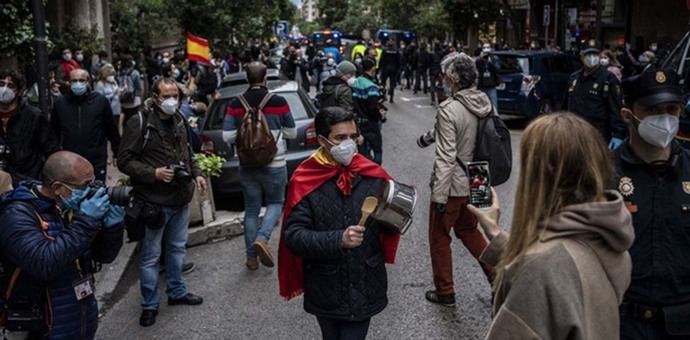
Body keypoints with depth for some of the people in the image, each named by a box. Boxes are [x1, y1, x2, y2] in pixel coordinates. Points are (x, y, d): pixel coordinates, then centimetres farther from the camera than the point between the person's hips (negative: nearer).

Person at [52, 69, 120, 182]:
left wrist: (118, 153, 7)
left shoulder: (101, 101, -2)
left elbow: (111, 128, 4)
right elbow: (54, 131, 12)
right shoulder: (60, 103, 3)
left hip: (97, 161, -2)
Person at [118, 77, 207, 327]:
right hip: (153, 201, -6)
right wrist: (153, 173, -22)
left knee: (177, 248, 19)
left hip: (181, 199, 7)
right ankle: (150, 305, 17)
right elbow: (124, 161, -14)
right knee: (151, 255, 4)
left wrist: (196, 174, 6)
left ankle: (177, 292, 36)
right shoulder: (139, 123, -14)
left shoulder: (179, 121, 8)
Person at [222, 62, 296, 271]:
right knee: (275, 203, 16)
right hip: (274, 164, -2)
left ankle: (251, 257, 16)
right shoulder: (278, 102, -10)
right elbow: (292, 133, -2)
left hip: (247, 165, 2)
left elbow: (227, 136, -6)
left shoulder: (235, 105, -4)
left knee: (251, 209, 12)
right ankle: (262, 238, -9)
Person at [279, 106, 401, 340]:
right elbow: (293, 235, -16)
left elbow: (387, 226, 3)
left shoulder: (373, 176, -6)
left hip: (365, 287, 1)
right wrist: (337, 240, -29)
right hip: (325, 290, 0)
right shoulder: (305, 181, -13)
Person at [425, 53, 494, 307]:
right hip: (477, 183, 7)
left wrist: (439, 195, -18)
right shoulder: (485, 103, -1)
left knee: (439, 237, 12)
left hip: (453, 185, -7)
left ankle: (445, 292, 23)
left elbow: (446, 157, -23)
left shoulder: (449, 109, -22)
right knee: (468, 230, 27)